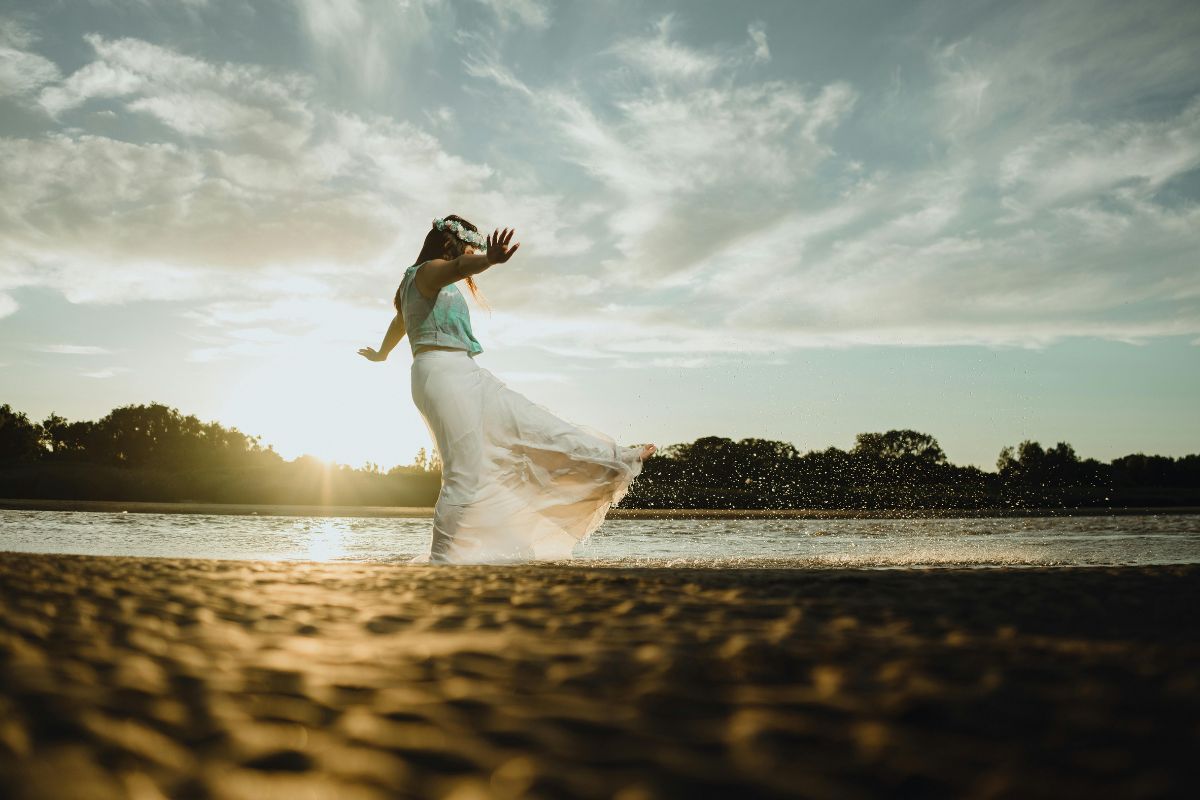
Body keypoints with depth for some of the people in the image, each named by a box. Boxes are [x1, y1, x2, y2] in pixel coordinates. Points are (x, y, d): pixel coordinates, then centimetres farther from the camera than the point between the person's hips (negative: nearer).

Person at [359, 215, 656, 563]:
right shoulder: (430, 270, -6)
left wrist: (381, 354, 61)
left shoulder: (420, 282, 25)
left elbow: (399, 321, 43)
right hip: (442, 373, -10)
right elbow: (458, 267, -31)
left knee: (532, 423, 7)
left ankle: (617, 461, 7)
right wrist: (489, 260, -53)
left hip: (465, 375, 10)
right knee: (465, 473, -13)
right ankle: (442, 559, -8)